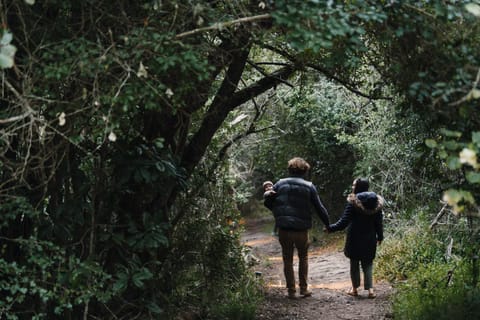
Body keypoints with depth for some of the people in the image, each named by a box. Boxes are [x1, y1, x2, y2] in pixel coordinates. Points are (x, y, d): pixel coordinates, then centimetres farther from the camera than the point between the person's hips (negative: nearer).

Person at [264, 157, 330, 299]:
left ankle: (291, 290, 10)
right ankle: (303, 288, 15)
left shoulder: (280, 184, 2)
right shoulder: (309, 187, -1)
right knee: (303, 258, 19)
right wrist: (328, 224, 9)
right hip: (302, 229, 0)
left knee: (287, 260, 11)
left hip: (284, 229, 1)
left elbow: (267, 203, 6)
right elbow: (319, 208, 0)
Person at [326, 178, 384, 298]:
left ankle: (355, 288, 19)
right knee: (368, 264, 11)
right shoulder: (377, 202, 0)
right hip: (370, 239, 3)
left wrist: (330, 228, -9)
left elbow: (344, 222, -17)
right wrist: (380, 237, 17)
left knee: (354, 263, 12)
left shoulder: (353, 202, -14)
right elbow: (379, 222, 5)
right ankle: (370, 288, -3)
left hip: (354, 240, -3)